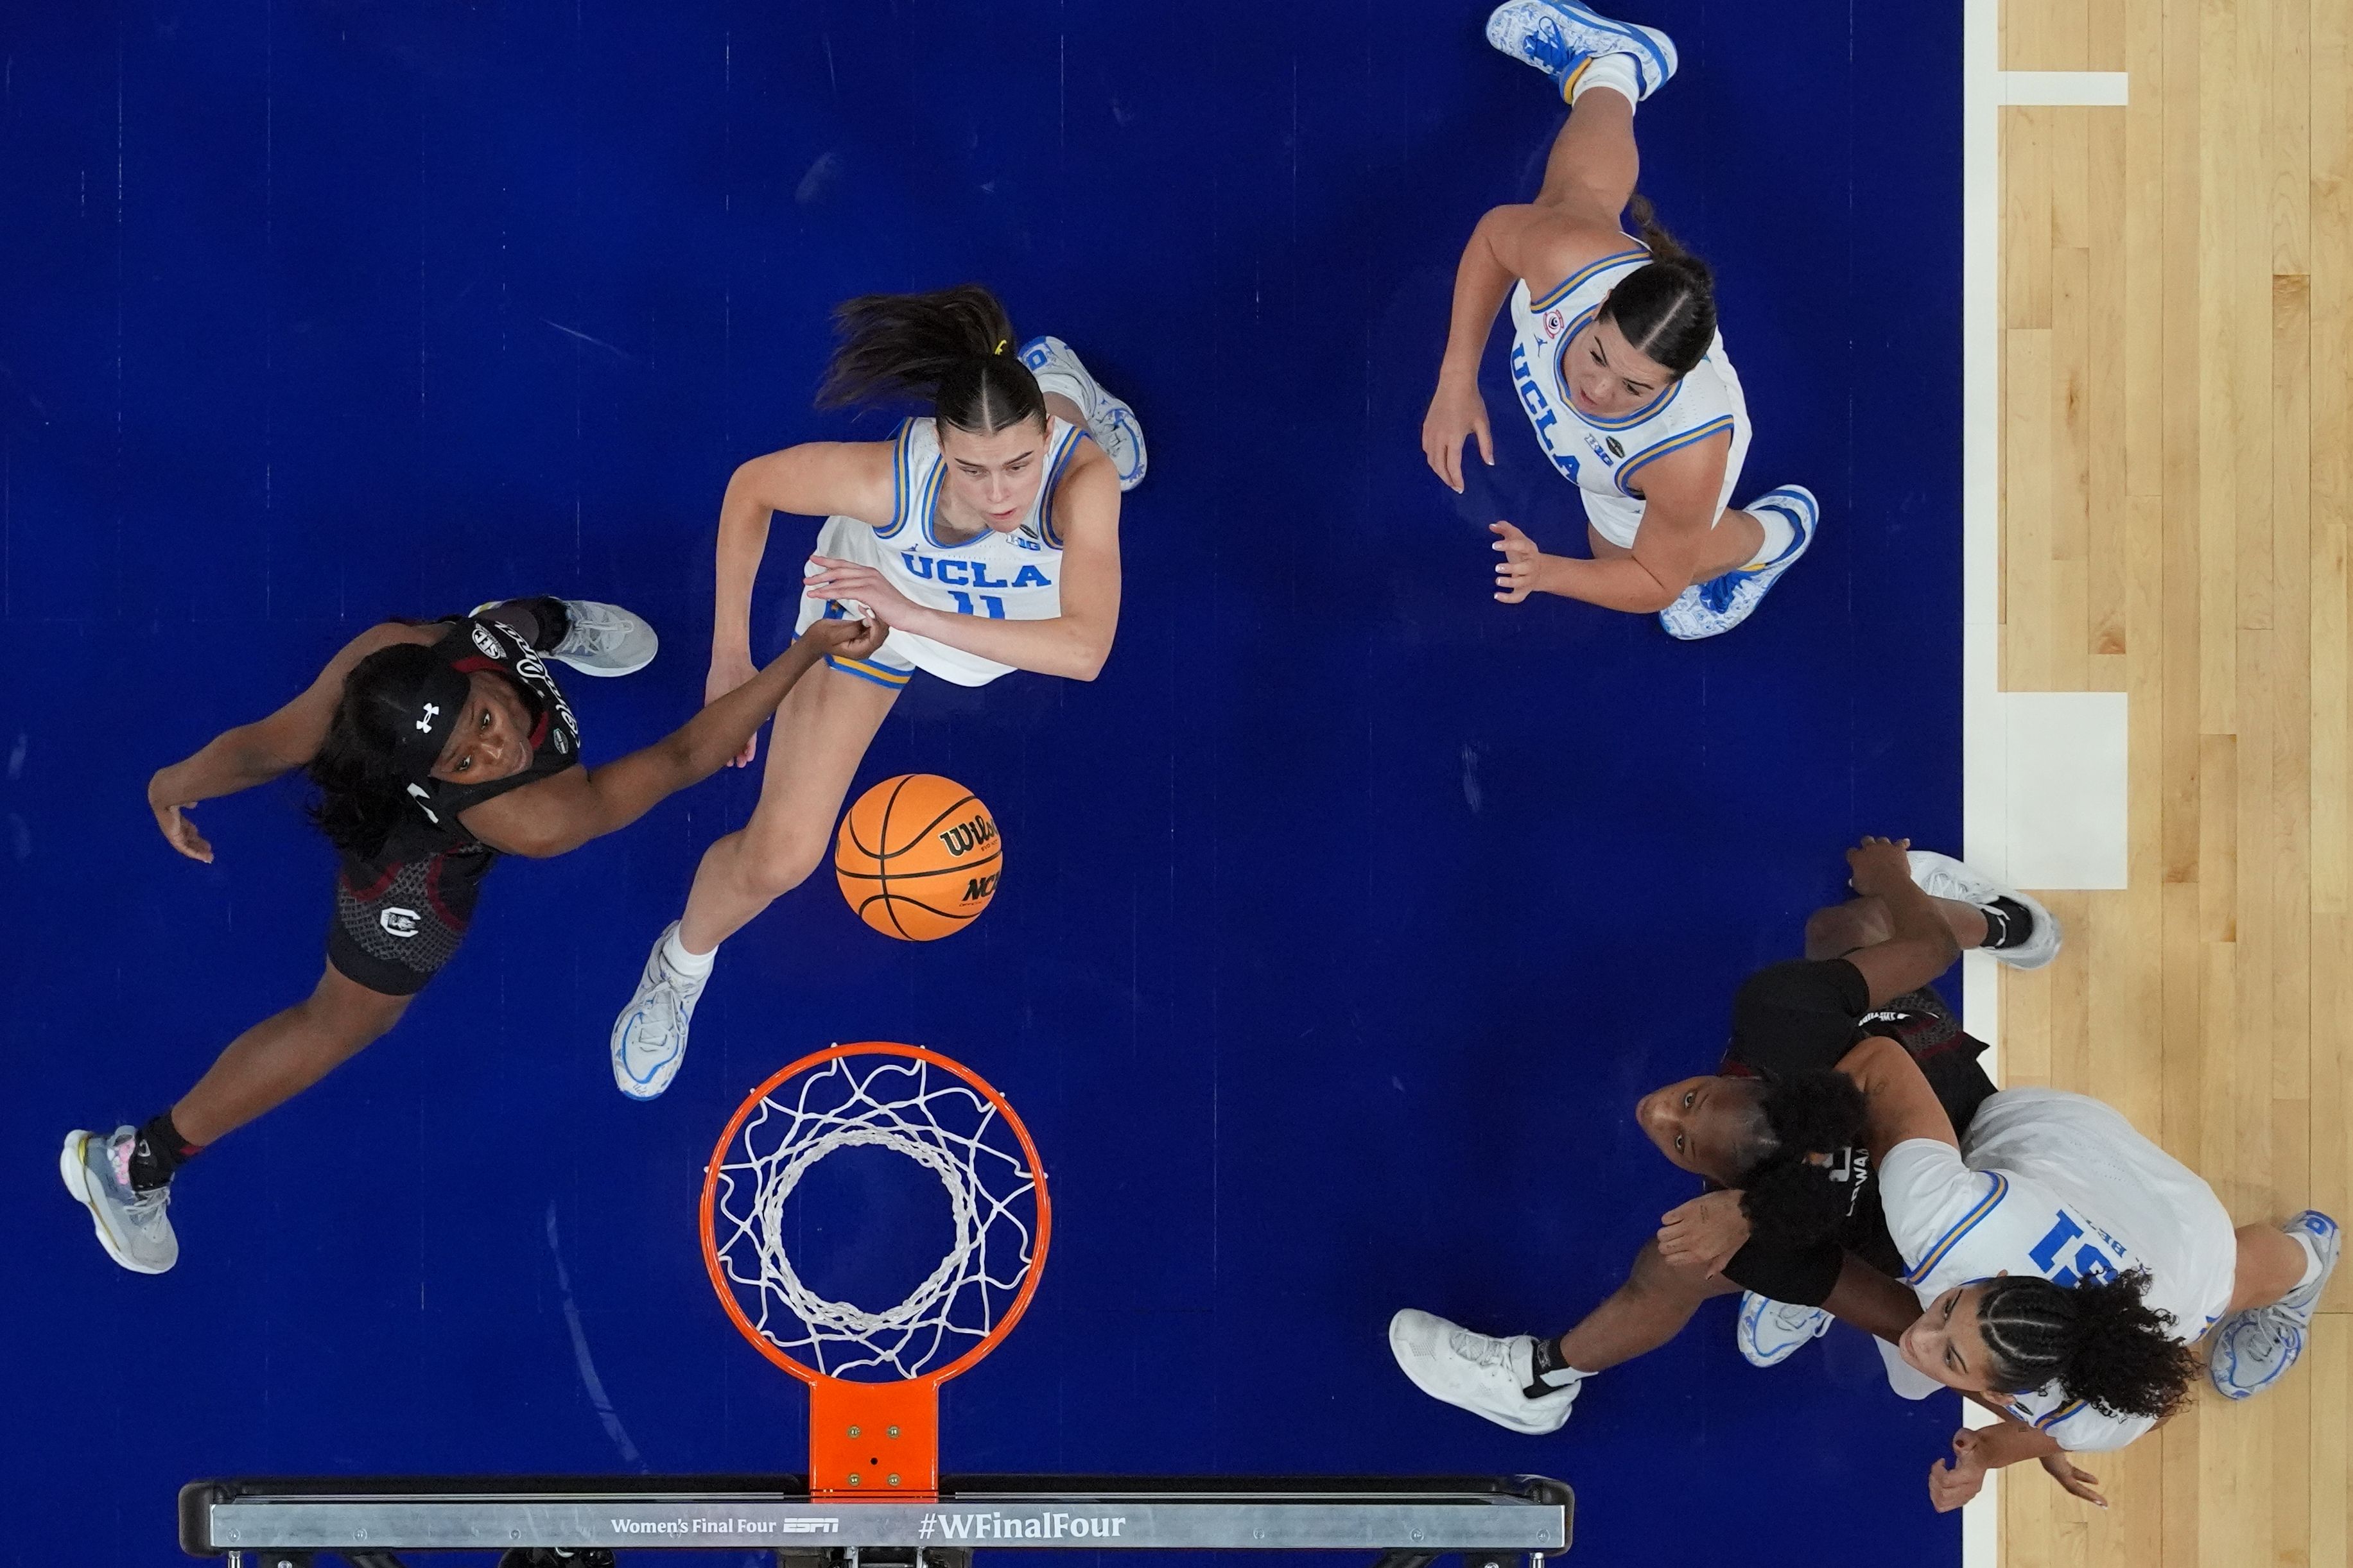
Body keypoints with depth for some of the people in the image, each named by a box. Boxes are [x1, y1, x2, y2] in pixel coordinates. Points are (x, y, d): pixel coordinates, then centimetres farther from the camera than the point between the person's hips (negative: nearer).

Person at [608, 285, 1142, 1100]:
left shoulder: (1082, 478, -48)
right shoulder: (892, 476, -45)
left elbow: (1084, 650, -57)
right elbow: (750, 486, -25)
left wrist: (918, 616, -61)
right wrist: (730, 654, -26)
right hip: (873, 593, -1)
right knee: (779, 855, -2)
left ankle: (1056, 377, 69)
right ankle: (681, 965, 29)